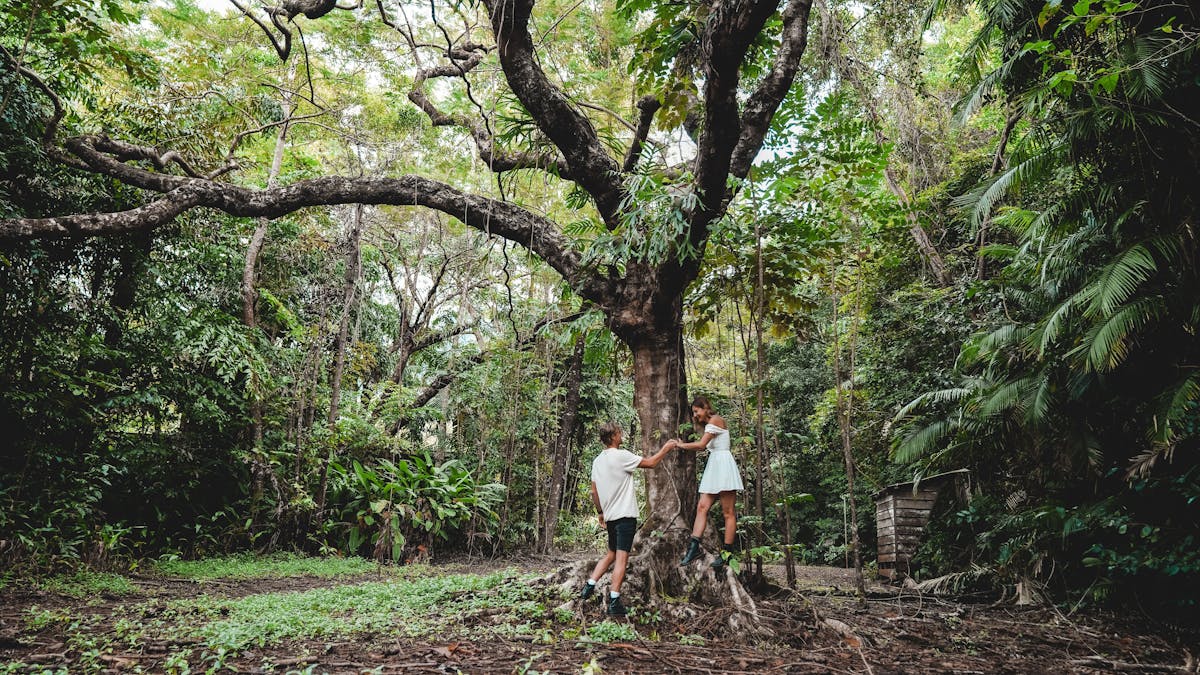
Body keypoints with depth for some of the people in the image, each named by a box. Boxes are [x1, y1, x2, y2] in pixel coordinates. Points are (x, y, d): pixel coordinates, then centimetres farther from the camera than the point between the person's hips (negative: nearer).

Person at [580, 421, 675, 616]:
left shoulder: (597, 461, 9)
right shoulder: (621, 456, -14)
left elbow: (594, 492, 14)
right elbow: (650, 463, -8)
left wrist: (600, 512, 25)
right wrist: (665, 449, 7)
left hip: (610, 516, 8)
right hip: (625, 515, -8)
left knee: (611, 554, 21)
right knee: (621, 558, -6)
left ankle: (589, 587, 16)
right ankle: (614, 602, -8)